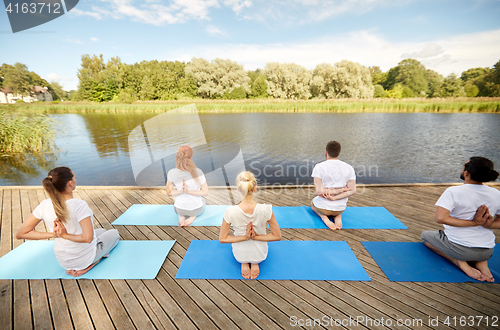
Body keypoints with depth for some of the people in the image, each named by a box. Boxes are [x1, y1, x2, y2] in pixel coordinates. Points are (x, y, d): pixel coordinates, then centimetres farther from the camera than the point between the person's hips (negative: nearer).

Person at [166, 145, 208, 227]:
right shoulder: (198, 172, -27)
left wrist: (181, 191, -20)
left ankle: (181, 215, 8)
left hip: (179, 208, 2)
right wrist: (188, 191, -20)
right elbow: (205, 192, -17)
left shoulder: (171, 173, -21)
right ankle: (193, 216, 6)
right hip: (196, 208, -1)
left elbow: (169, 192, -6)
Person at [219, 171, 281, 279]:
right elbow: (277, 236, -17)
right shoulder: (266, 210, -29)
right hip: (260, 254, 1)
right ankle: (255, 263, 14)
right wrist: (255, 237, -16)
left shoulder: (230, 212, -29)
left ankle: (244, 263, 15)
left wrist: (244, 237, -17)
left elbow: (222, 239, -15)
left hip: (239, 255, 0)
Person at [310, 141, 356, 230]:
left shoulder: (319, 167, -18)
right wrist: (334, 198, -16)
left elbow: (319, 191, -24)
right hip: (340, 208, 3)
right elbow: (352, 191, -12)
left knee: (312, 202, 35)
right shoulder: (349, 168, -7)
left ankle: (323, 216, 2)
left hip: (322, 207, -3)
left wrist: (339, 190, -15)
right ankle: (337, 216, 5)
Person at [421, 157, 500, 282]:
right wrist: (488, 224, -9)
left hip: (459, 248, -5)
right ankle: (481, 262, 10)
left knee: (425, 235, 22)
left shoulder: (453, 192, -19)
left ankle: (459, 261, 0)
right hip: (487, 252, 6)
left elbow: (440, 218, -30)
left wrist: (473, 223, -21)